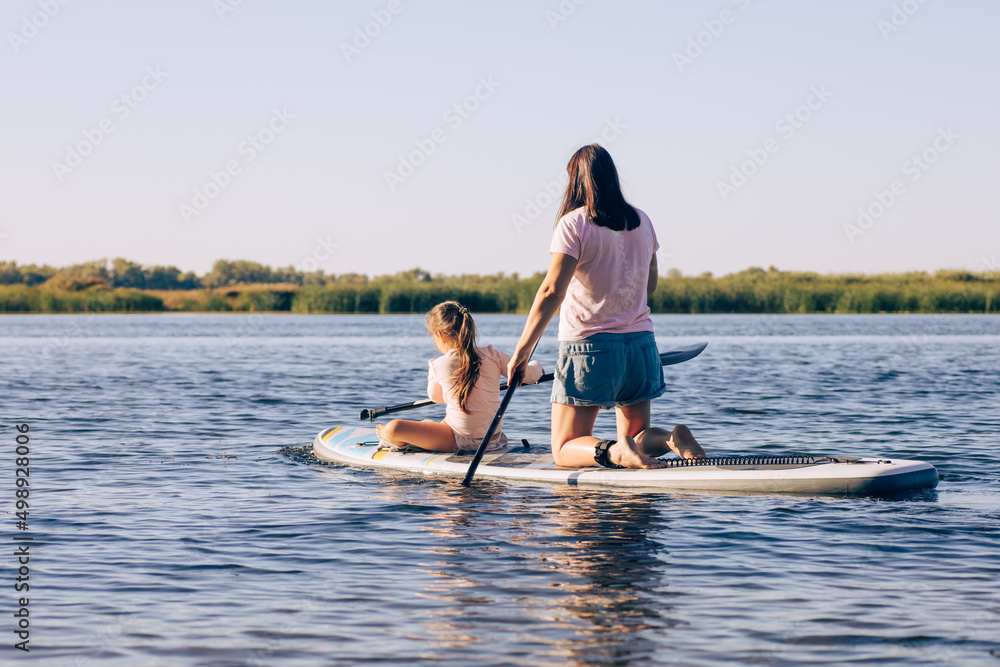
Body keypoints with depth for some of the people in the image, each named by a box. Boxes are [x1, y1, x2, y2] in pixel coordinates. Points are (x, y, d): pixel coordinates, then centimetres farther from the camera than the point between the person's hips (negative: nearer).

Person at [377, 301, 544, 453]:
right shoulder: (492, 355, -3)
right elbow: (529, 375, 5)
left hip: (461, 442, -6)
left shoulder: (439, 365, -10)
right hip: (494, 439, 6)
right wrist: (536, 366, 30)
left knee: (393, 428, -5)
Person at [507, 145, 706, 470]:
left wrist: (522, 350, -16)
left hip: (589, 347, -5)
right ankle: (672, 438, -14)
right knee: (636, 435, 19)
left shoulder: (574, 224, -11)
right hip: (641, 343, 5)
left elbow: (552, 291, -18)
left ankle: (614, 453, -27)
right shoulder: (642, 222, 7)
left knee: (565, 450, 4)